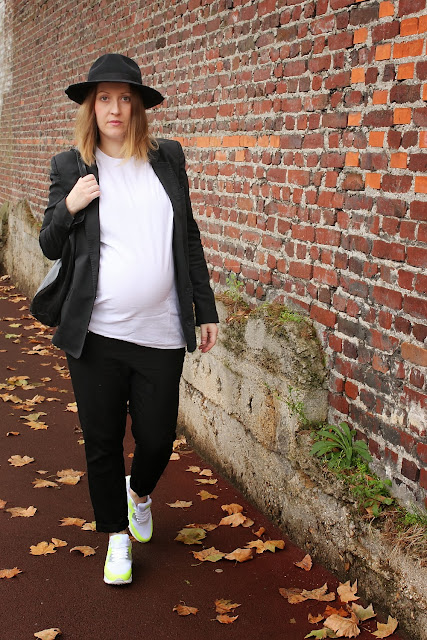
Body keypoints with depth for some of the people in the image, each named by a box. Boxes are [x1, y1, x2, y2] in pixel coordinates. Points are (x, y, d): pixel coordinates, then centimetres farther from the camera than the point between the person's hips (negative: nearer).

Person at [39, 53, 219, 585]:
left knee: (157, 438, 8)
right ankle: (117, 534, 32)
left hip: (160, 333, 1)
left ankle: (139, 491, 43)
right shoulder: (71, 167, 1)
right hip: (95, 336, -1)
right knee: (102, 442, 9)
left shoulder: (168, 158, 5)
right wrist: (68, 208, -12)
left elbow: (189, 238, 10)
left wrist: (206, 311, 9)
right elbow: (50, 246, 8)